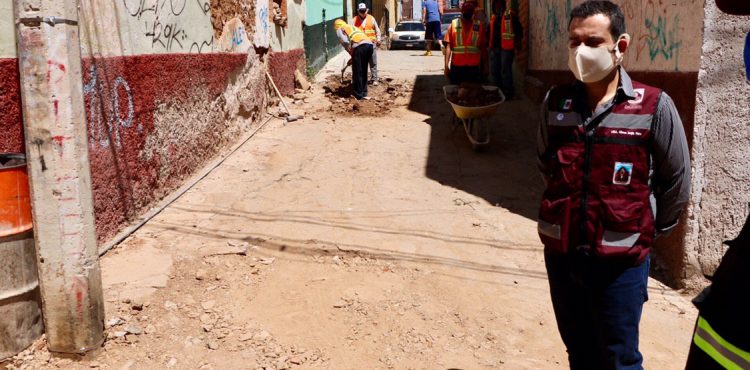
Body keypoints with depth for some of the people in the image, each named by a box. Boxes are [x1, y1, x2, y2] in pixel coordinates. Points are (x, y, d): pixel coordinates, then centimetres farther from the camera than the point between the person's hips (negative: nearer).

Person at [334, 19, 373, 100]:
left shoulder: (340, 29, 17)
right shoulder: (353, 27, 39)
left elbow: (345, 42, -1)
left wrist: (352, 54, 9)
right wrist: (353, 57, 37)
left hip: (360, 46, -7)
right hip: (369, 44, 7)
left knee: (357, 72, 3)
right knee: (364, 71, 19)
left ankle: (359, 95, 5)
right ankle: (364, 93, 24)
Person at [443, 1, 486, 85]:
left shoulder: (479, 26, 5)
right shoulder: (454, 24, 2)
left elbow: (483, 47, 6)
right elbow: (448, 46, -2)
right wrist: (446, 66, -10)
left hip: (474, 68, 1)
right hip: (456, 67, -1)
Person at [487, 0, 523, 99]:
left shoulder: (510, 15, -6)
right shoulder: (493, 17, 15)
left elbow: (518, 29, -9)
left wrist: (518, 42, -13)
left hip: (506, 47, -7)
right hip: (494, 47, 7)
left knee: (505, 70, -6)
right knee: (493, 70, 12)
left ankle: (508, 92, 3)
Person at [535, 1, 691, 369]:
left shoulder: (653, 107, -12)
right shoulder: (556, 102, -1)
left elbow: (677, 180, -1)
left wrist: (650, 229, 8)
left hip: (620, 260, -3)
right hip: (560, 254, 4)